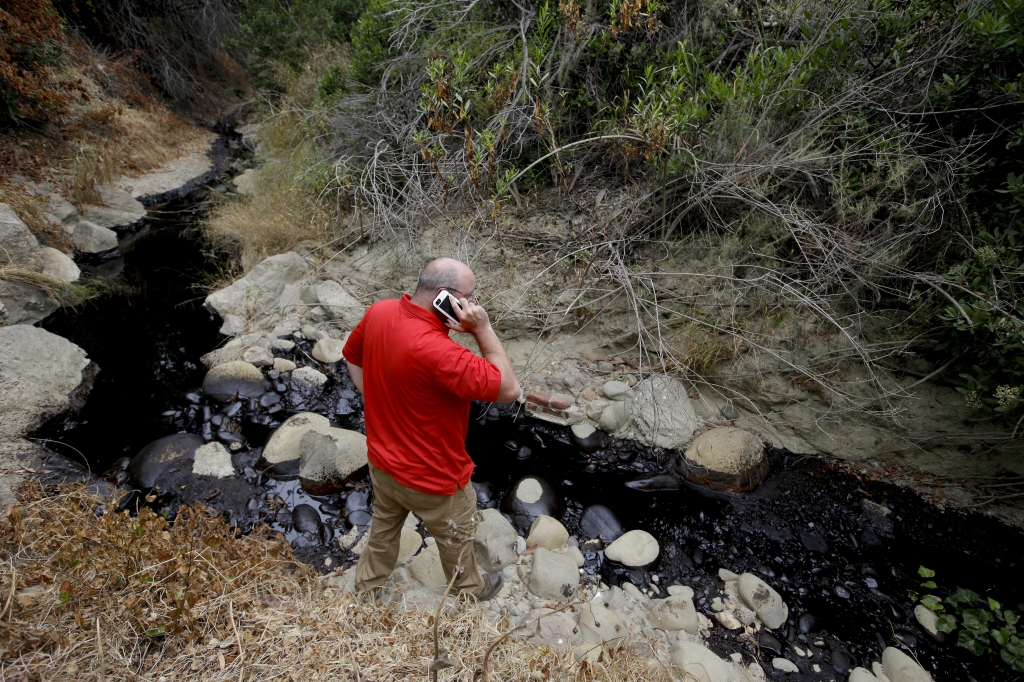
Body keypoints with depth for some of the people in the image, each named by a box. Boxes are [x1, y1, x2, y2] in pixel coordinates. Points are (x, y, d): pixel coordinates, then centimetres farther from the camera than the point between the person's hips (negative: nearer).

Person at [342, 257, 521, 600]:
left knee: (384, 527, 34)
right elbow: (508, 389, -33)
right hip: (431, 476, -7)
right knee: (456, 538, 24)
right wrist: (483, 329, -31)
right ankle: (471, 591, 53)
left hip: (382, 459, 7)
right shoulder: (434, 350, -39)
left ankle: (366, 584, 60)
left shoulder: (378, 312, -13)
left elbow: (352, 357, 6)